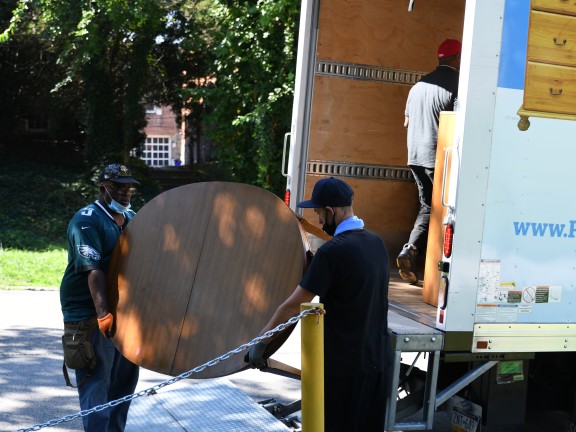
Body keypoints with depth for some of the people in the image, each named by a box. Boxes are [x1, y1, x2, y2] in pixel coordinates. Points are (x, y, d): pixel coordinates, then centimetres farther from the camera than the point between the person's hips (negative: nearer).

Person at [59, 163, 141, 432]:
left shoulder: (132, 219, 12)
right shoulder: (87, 221, -12)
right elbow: (92, 270, -23)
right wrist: (103, 313, -33)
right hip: (90, 314, -8)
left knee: (126, 376, 13)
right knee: (96, 381, -6)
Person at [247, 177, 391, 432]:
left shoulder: (332, 252, -18)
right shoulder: (377, 243, 4)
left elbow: (292, 306, -16)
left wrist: (260, 342, -7)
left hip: (343, 364, -7)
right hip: (377, 360, 7)